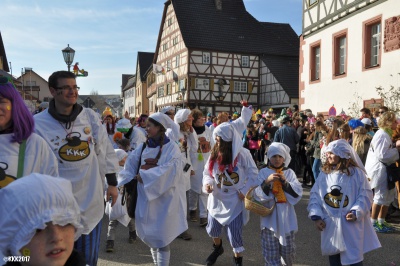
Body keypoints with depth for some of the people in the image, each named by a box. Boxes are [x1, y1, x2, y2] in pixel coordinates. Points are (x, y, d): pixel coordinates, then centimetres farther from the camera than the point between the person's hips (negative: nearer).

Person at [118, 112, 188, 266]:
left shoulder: (171, 147, -8)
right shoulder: (144, 147, 7)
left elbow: (170, 171, -21)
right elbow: (130, 164, 6)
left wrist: (144, 176, -19)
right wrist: (129, 180, -12)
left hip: (164, 198, -5)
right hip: (145, 196, 5)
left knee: (161, 237, -2)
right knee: (149, 234, 14)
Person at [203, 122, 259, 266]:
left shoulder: (242, 153, -16)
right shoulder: (214, 153, -4)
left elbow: (253, 174, -8)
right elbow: (207, 172, 5)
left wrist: (245, 191, -13)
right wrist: (207, 183, -14)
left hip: (236, 199, -4)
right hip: (217, 198, 4)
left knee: (234, 231, -3)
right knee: (213, 228, 15)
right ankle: (217, 248, 49)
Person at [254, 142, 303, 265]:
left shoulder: (289, 172, 4)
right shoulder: (263, 172, 0)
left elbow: (298, 193, -4)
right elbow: (258, 193, -7)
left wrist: (285, 182, -17)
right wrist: (267, 181, -21)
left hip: (286, 216, 1)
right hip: (269, 216, -1)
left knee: (288, 249, 12)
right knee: (270, 251, 1)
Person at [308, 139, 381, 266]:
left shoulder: (356, 173, -7)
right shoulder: (324, 173, 2)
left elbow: (365, 195, -6)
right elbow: (314, 195, 2)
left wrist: (356, 212, -19)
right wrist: (316, 216, -6)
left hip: (351, 224, -3)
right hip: (330, 225, 4)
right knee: (333, 255, 17)